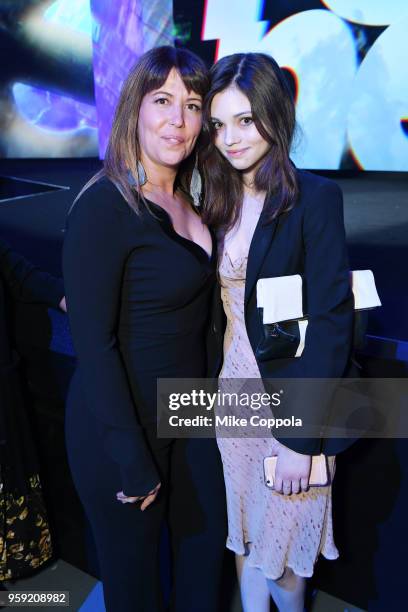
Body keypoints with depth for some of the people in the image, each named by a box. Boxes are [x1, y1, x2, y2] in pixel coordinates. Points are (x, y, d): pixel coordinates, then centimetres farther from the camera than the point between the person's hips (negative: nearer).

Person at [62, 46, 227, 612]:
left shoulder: (189, 199, 1)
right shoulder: (103, 206, -20)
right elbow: (93, 341, -21)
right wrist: (131, 458, -17)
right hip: (121, 421, -7)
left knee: (205, 538, 25)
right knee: (133, 560, 18)